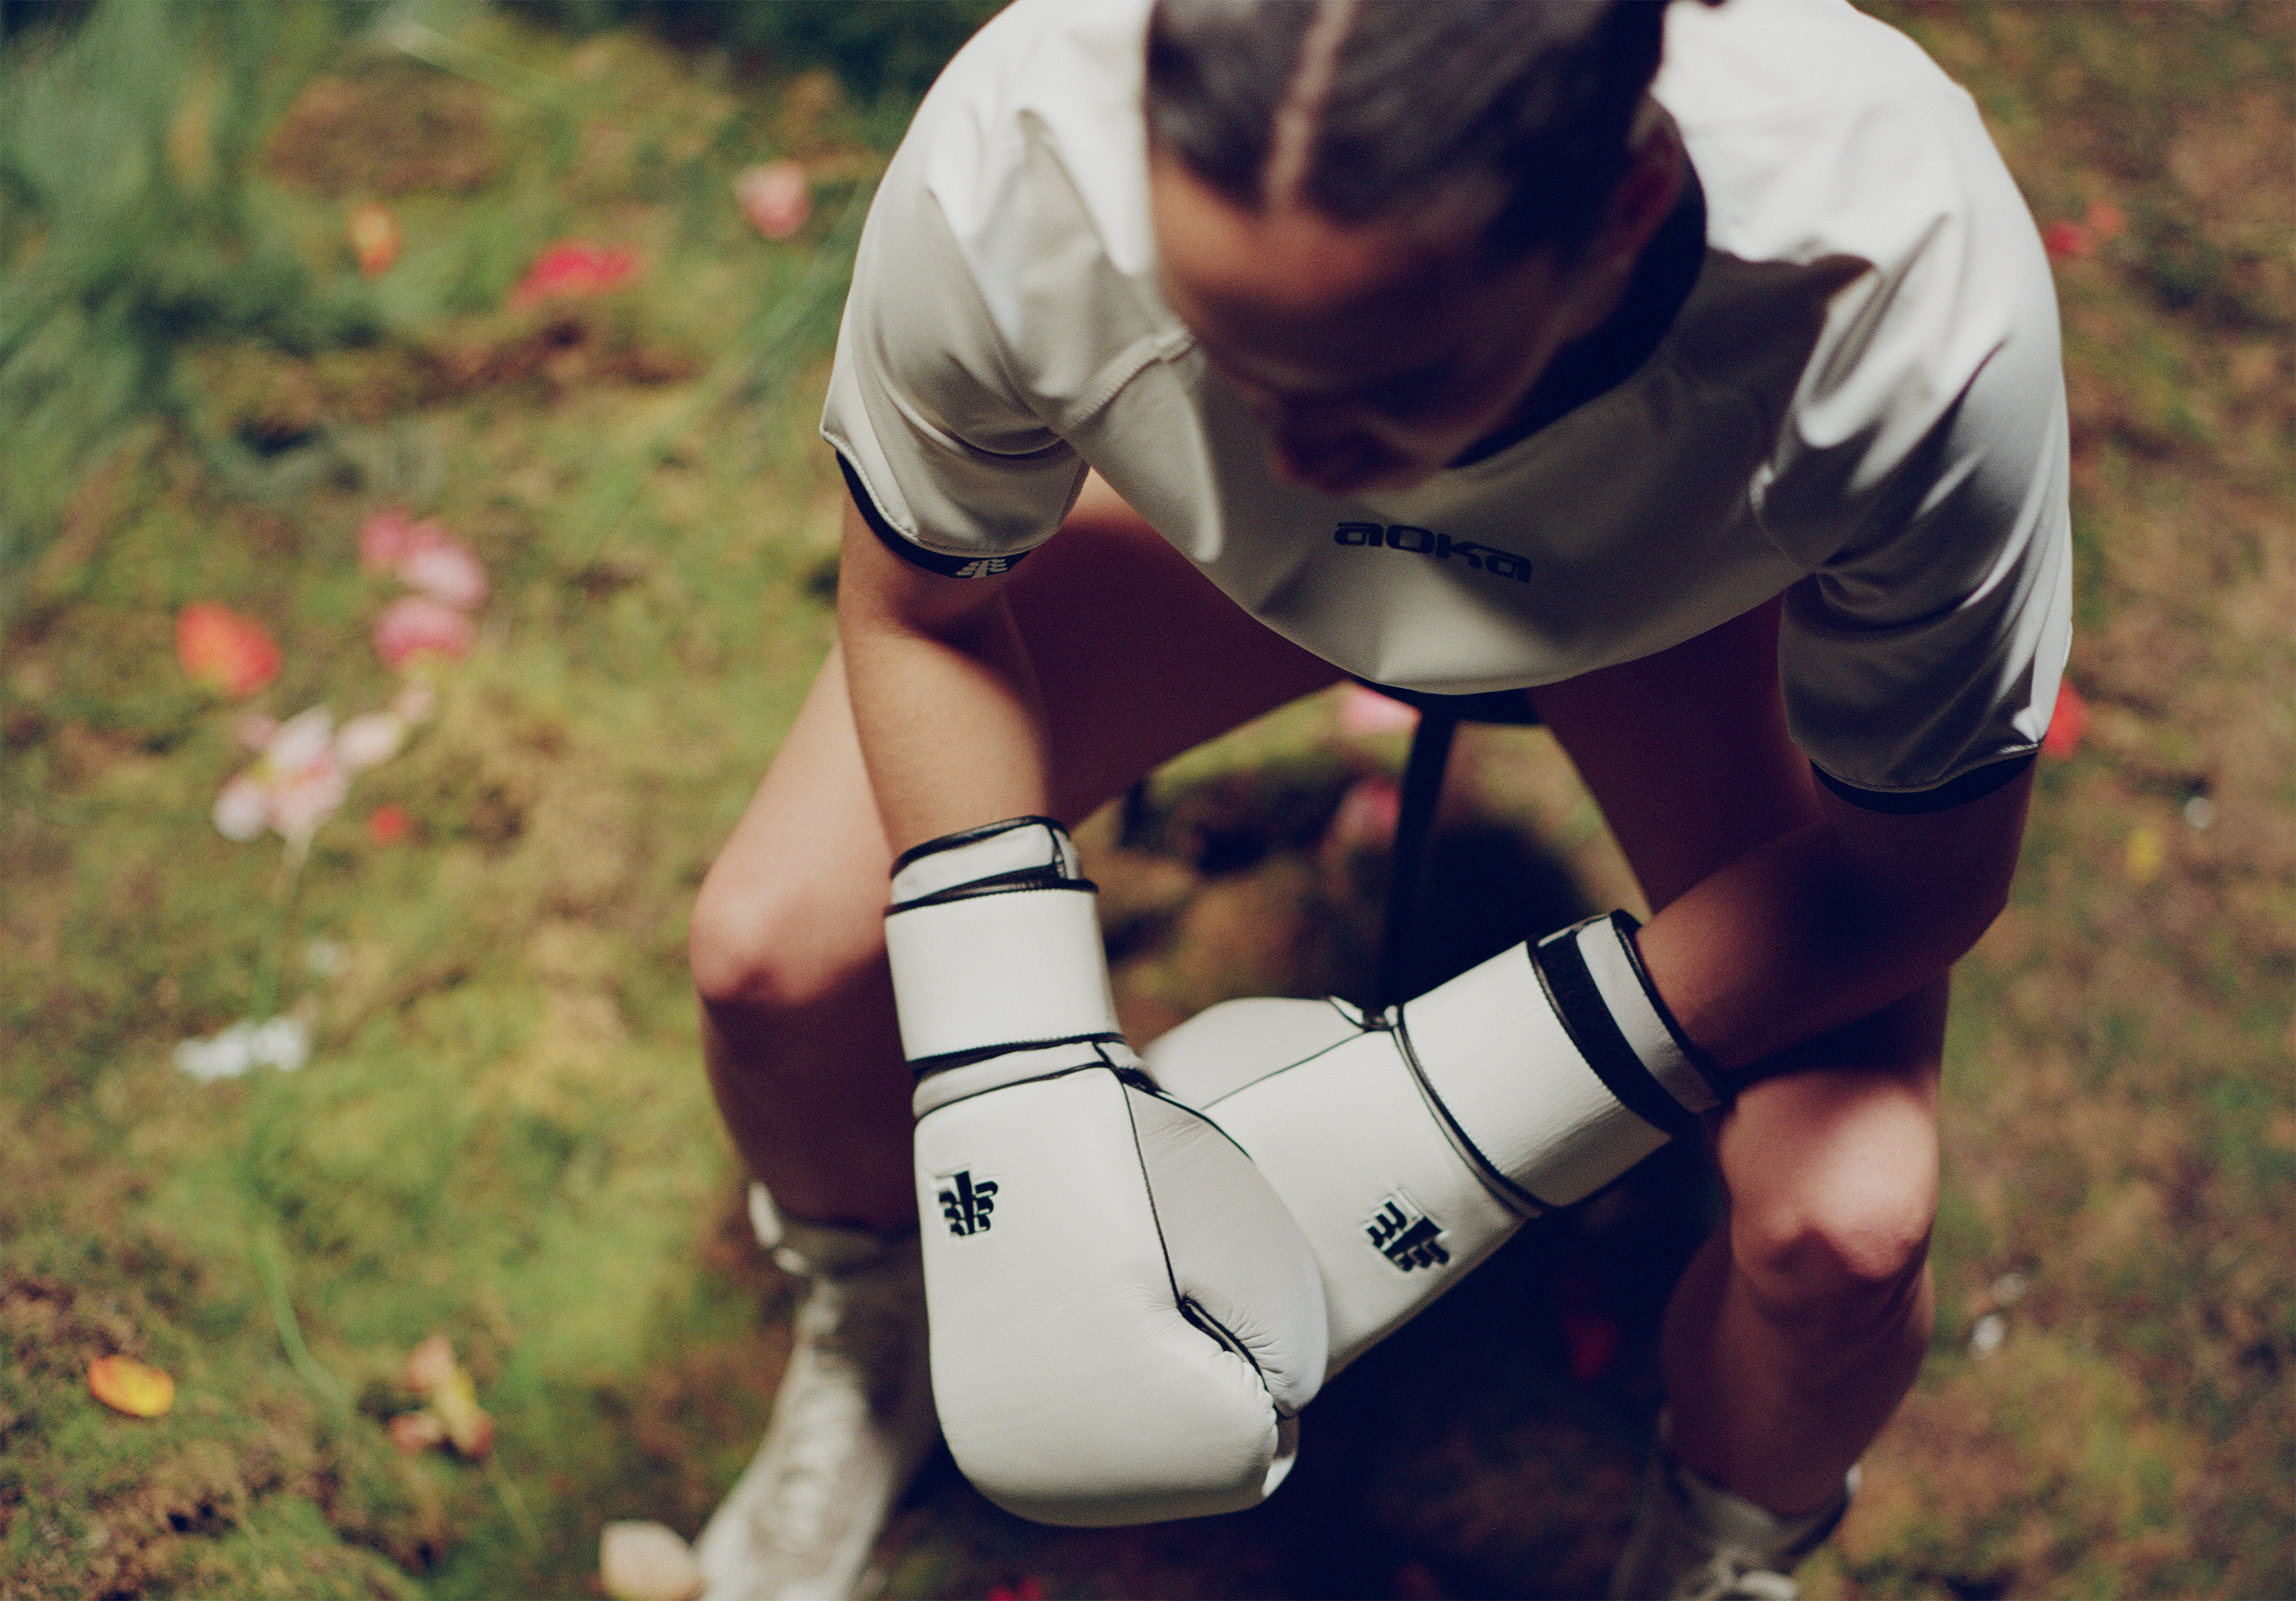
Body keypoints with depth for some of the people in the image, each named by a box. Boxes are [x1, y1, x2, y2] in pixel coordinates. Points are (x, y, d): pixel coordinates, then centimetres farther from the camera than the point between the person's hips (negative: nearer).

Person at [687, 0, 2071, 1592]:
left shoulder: (1919, 322, -43)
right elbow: (917, 608, -18)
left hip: (1686, 557, -1)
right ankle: (873, 1342, 28)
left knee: (1844, 1222, -19)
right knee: (777, 945, -11)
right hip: (1187, 524, 2)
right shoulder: (1010, 173, -40)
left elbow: (1924, 863, -24)